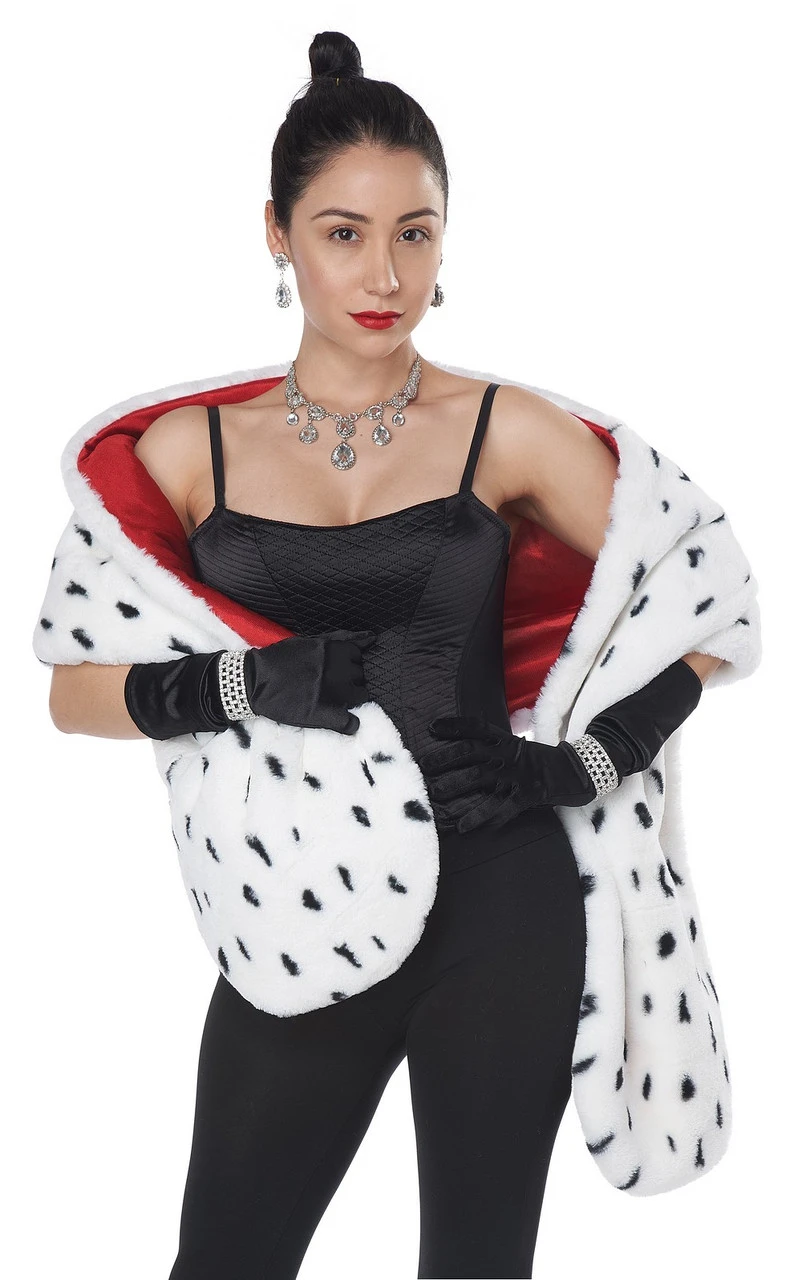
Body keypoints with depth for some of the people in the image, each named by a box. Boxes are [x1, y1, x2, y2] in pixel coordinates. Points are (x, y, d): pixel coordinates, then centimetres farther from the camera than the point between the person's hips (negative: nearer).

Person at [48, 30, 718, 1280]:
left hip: (499, 904, 0)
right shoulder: (192, 450, 5)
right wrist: (237, 683, -14)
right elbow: (75, 686, 2)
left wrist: (577, 768, -9)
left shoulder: (505, 430, 1)